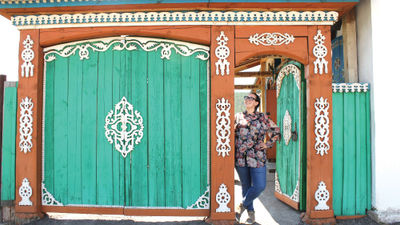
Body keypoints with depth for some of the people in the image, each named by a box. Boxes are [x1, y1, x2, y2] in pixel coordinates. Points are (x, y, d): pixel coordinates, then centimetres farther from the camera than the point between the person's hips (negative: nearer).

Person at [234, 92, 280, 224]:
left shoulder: (263, 118, 7)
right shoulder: (237, 117, 9)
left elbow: (276, 131, 15)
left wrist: (268, 144, 4)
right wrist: (233, 152, 4)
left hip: (257, 157, -1)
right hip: (241, 157, 1)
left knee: (260, 186, -9)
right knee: (246, 186, 10)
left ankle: (243, 205, 14)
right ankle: (251, 212, 26)